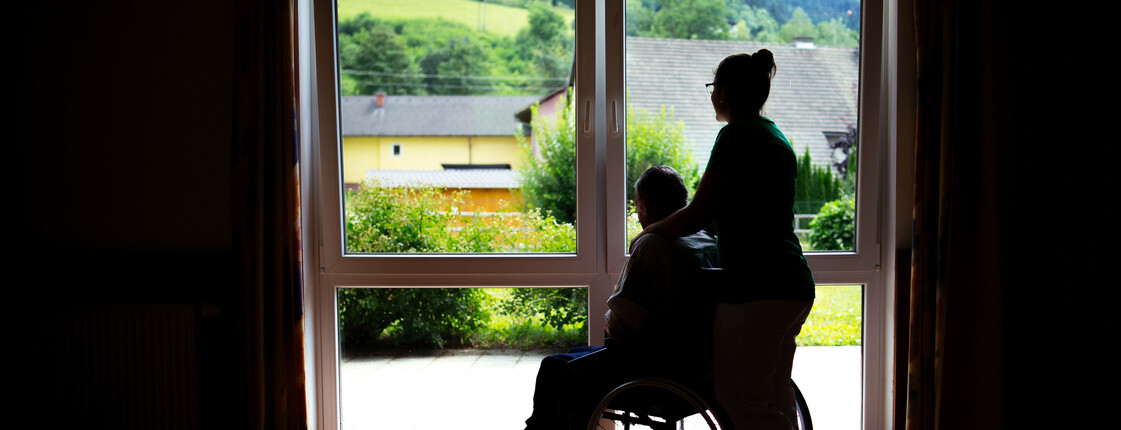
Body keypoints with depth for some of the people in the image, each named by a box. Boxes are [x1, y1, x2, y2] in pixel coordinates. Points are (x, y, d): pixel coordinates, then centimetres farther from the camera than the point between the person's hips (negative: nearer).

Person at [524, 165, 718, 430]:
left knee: (554, 369, 6)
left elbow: (624, 322, -19)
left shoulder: (652, 245, -19)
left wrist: (610, 328, 3)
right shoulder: (710, 244, 6)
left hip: (660, 368, -9)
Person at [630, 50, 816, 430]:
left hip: (756, 289, -10)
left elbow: (697, 215, -10)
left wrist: (646, 234, 6)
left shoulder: (736, 135, -10)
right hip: (795, 286, 10)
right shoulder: (776, 136, 17)